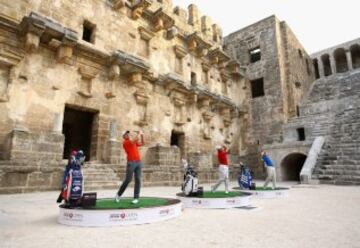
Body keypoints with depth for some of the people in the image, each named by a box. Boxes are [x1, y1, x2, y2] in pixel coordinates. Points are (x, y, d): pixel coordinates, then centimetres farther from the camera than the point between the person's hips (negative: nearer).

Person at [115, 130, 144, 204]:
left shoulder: (134, 142, 22)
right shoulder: (125, 143, 0)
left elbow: (142, 143, 23)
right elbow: (134, 140, -14)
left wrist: (142, 136, 10)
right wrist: (138, 133, -3)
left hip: (138, 162, 6)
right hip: (131, 163, -6)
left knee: (138, 180, -2)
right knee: (128, 180, -6)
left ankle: (136, 198, 1)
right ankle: (118, 194, 15)